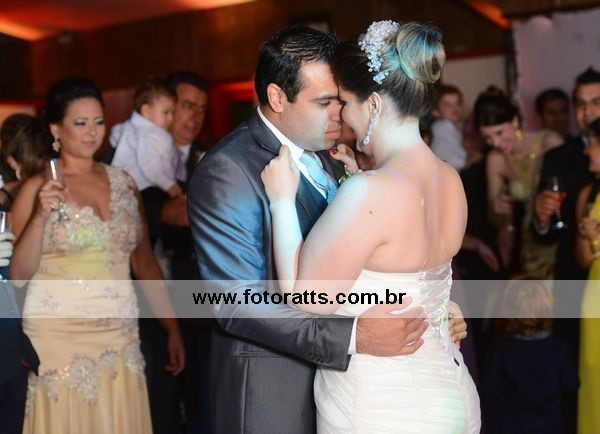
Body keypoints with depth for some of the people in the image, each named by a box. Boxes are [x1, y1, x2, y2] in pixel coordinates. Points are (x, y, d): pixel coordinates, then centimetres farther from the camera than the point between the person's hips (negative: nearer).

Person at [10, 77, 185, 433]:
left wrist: (172, 327, 7)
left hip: (120, 337, 3)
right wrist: (40, 216, -19)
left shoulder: (123, 182, 7)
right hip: (58, 336, -3)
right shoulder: (37, 188, -3)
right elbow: (19, 274, -6)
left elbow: (145, 261, 10)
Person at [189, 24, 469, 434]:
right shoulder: (227, 170, -18)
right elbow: (236, 301, -23)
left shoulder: (323, 156, 7)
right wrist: (354, 336, -29)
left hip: (333, 373, 7)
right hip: (271, 390, -7)